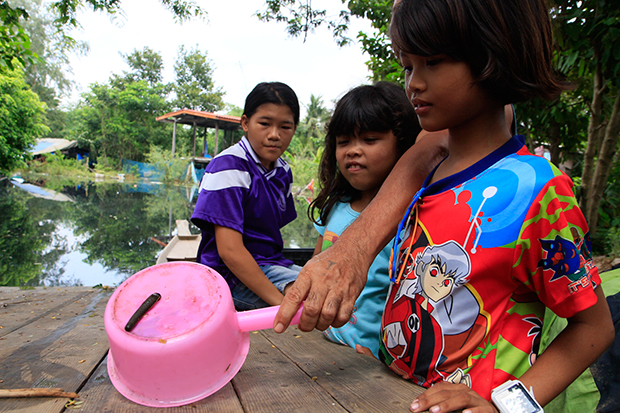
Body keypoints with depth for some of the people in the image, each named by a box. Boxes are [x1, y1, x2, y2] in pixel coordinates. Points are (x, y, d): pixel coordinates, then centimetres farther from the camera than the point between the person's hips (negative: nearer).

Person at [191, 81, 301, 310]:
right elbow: (229, 250, -22)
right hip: (231, 274, -8)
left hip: (268, 265, 8)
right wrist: (279, 301, -25)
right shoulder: (228, 166, -15)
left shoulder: (282, 171, 9)